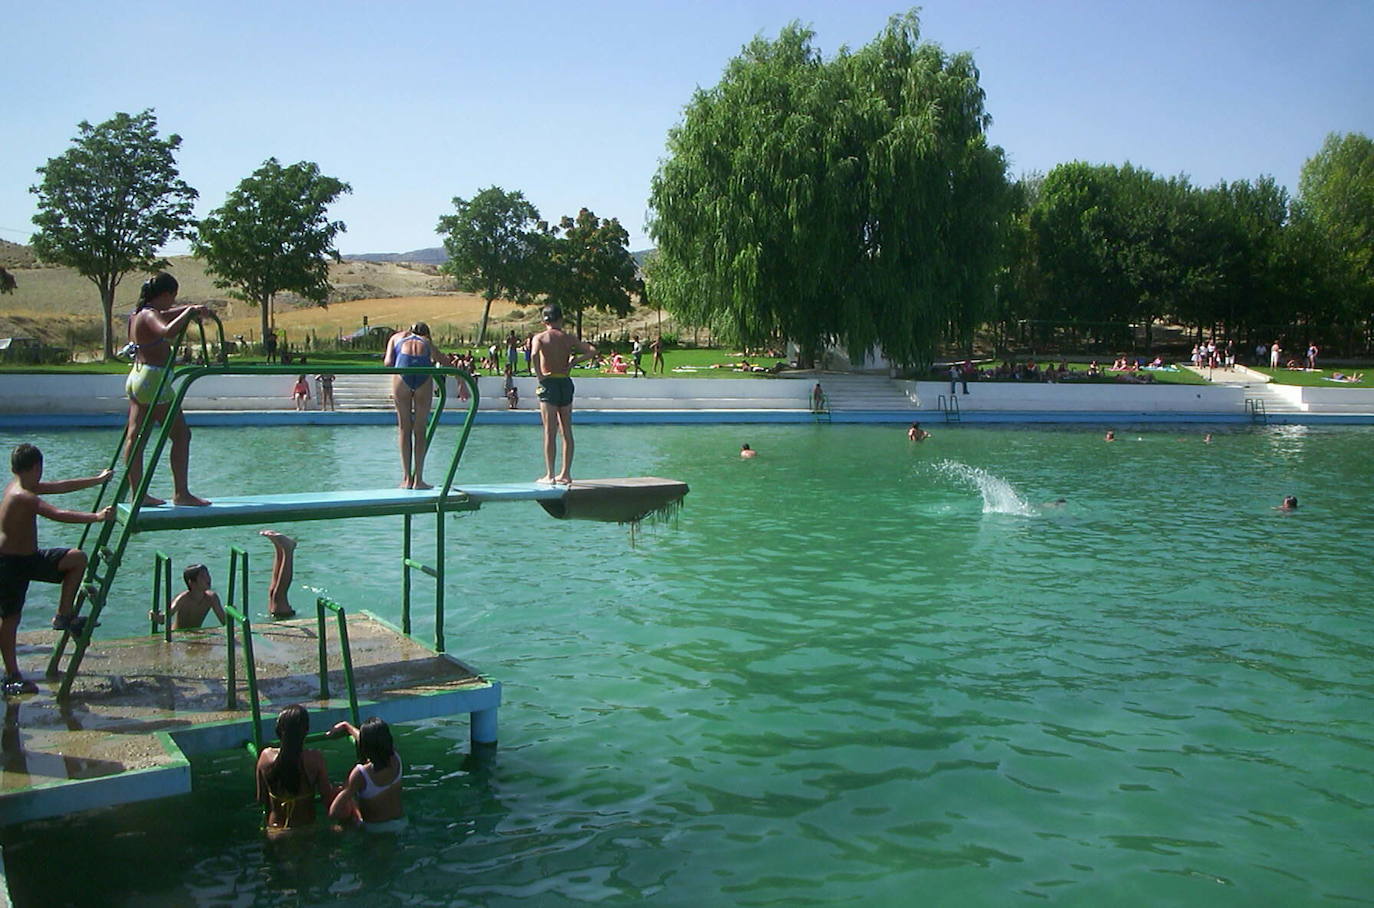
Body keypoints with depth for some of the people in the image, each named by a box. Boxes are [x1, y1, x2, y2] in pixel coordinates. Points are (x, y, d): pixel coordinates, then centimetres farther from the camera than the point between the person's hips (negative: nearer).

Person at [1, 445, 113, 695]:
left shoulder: (21, 487, 7)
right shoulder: (22, 496, -24)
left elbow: (60, 486, 17)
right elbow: (58, 515, -36)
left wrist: (97, 480, 23)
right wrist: (96, 517, -35)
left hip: (29, 557, 9)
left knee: (77, 557, 5)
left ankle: (64, 615, 9)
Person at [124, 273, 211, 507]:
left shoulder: (138, 314, 14)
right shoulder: (150, 315, -15)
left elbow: (164, 316, 33)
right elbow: (168, 331, -36)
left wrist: (191, 309, 21)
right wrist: (188, 312, -24)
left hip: (137, 377, 10)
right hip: (154, 380, -10)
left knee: (134, 436, 8)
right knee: (181, 435, -2)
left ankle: (137, 494, 12)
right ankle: (181, 494, -1)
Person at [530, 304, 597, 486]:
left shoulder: (540, 337, -3)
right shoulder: (568, 338, 7)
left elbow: (534, 355, -23)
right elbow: (592, 350, 0)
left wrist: (539, 375, -12)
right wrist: (574, 360, 4)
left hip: (549, 384, -3)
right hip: (566, 383, 3)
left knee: (550, 432, -2)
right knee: (567, 432, 10)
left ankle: (550, 475, -3)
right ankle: (566, 474, 14)